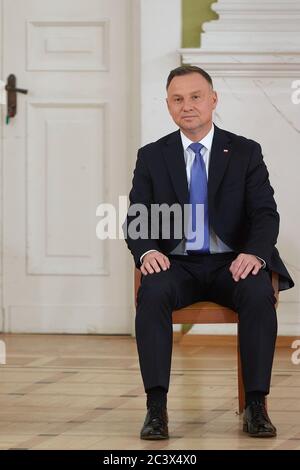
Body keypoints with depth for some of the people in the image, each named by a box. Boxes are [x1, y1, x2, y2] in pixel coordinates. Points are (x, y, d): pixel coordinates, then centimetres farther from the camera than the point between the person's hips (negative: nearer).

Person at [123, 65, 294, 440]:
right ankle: (156, 407, -34)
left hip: (232, 265, 0)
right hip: (176, 265, 1)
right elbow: (136, 218, 4)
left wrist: (254, 253, -24)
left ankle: (256, 405, -28)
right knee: (153, 292, -34)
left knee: (259, 293, -34)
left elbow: (265, 214, -1)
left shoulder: (246, 153, 6)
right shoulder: (151, 156, 9)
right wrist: (147, 251, -20)